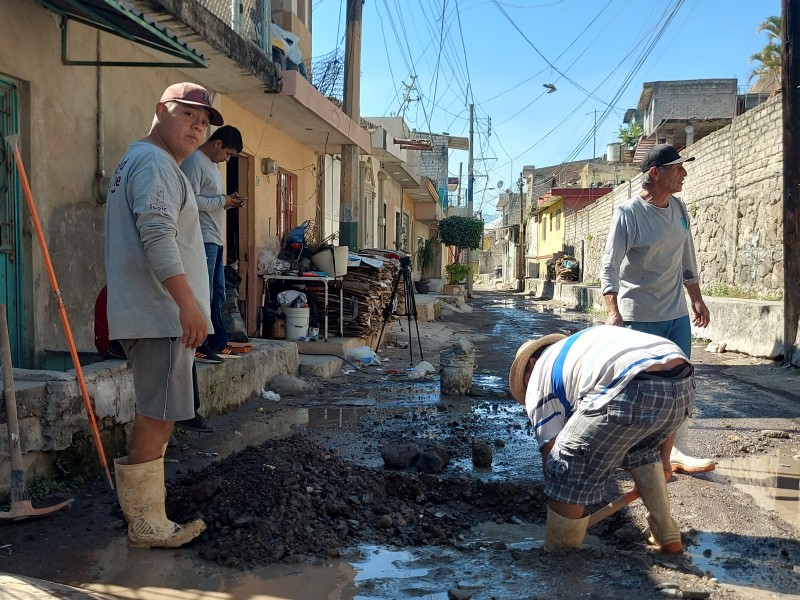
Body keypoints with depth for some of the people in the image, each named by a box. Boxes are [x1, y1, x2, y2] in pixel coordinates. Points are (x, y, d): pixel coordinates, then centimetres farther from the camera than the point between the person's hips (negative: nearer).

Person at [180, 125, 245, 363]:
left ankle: (217, 344, 20)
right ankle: (199, 347, -2)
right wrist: (222, 201, -13)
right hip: (203, 240, -10)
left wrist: (229, 201, 8)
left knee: (217, 295, 13)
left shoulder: (212, 164, 20)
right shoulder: (194, 162, -11)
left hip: (215, 240, 10)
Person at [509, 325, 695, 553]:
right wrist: (663, 460, 47)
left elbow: (551, 453, 19)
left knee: (566, 473, 9)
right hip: (684, 385, 8)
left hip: (629, 390, -8)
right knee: (642, 452, 35)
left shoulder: (540, 375, 23)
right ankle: (667, 536, 41)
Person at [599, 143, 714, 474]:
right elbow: (609, 265, -18)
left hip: (678, 313, 7)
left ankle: (678, 451, 19)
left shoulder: (679, 208, 6)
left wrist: (696, 299, 19)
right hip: (640, 316, -6)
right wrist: (613, 311, -28)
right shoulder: (629, 213, -14)